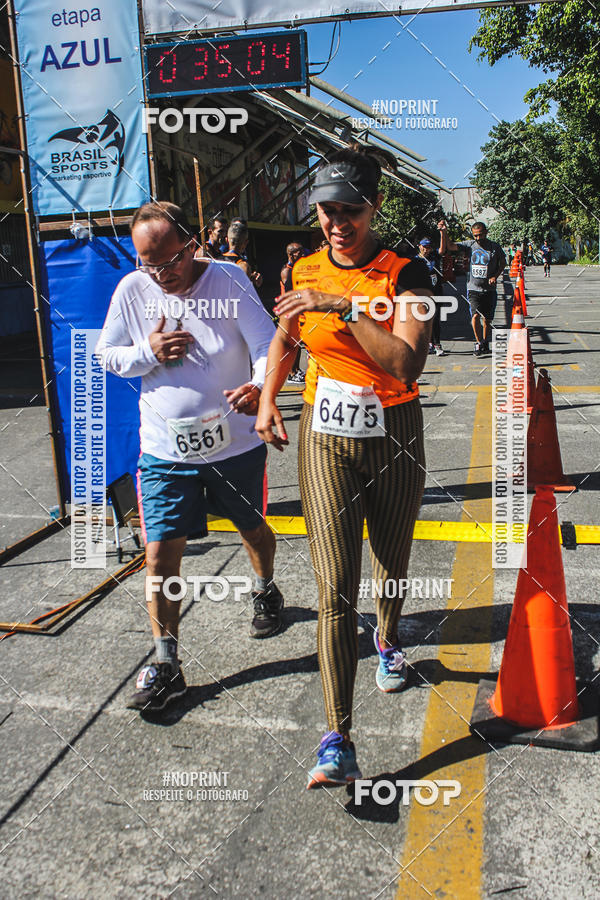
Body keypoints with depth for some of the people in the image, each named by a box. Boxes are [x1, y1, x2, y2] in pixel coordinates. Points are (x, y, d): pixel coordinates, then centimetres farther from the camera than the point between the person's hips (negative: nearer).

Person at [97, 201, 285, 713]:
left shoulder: (228, 280, -11)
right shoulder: (132, 291, -5)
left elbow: (266, 342, -20)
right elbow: (108, 356, 6)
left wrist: (259, 385, -42)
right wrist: (149, 352, -16)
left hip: (236, 442, -1)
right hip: (165, 448, 1)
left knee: (253, 528, 21)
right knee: (160, 555, -2)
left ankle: (266, 592, 53)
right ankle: (166, 666, 12)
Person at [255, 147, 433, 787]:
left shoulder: (405, 275, -10)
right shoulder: (304, 272, 2)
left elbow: (406, 364, -25)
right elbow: (285, 337, 21)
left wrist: (346, 307, -31)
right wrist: (267, 398, 8)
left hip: (393, 438, -1)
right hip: (325, 439, 1)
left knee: (391, 566, 17)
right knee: (335, 588, -7)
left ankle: (387, 640, 52)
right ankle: (337, 740, -2)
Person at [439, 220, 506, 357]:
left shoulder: (495, 247, -1)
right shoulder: (469, 245, -1)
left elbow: (503, 262, 13)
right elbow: (449, 246, -6)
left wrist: (495, 276, -3)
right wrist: (443, 232, -21)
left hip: (489, 290, 1)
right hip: (473, 288, -1)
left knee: (487, 319, 7)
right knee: (475, 316, -18)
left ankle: (485, 344, 26)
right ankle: (478, 342, -1)